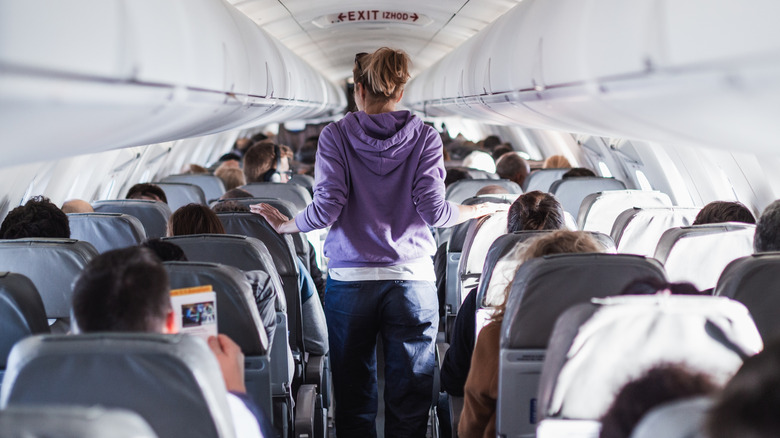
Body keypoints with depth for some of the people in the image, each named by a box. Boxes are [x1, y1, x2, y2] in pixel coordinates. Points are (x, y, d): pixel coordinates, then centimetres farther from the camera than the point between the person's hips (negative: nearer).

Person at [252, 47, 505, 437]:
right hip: (412, 278, 0)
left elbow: (327, 208, -7)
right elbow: (433, 210, -4)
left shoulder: (336, 135, 1)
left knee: (353, 397, 7)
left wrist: (285, 225, 10)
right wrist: (477, 211, 14)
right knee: (409, 403, 4)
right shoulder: (424, 137, 3)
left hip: (350, 278, 0)